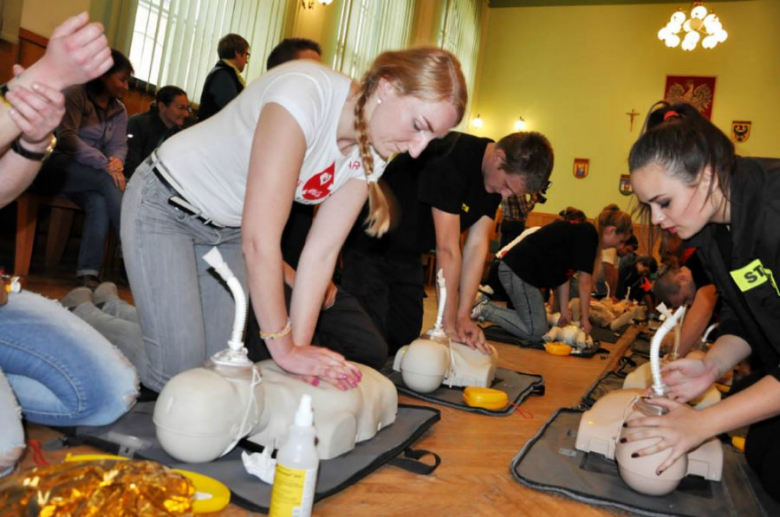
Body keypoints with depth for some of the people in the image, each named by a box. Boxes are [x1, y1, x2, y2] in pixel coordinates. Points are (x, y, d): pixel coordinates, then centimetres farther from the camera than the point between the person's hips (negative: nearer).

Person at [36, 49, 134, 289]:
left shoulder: (119, 110, 12)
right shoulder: (76, 94, -8)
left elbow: (119, 145, 4)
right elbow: (67, 137, -19)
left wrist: (116, 162, -22)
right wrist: (105, 164, -31)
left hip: (91, 174, 5)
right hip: (60, 167, -5)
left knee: (100, 202, -30)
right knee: (109, 181, -32)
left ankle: (88, 272, -33)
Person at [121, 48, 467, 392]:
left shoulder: (370, 156, -11)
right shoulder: (304, 93, -35)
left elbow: (322, 251, -12)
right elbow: (259, 239, -35)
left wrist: (299, 344, -19)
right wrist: (286, 350, -28)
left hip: (229, 229, 7)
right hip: (165, 205, -6)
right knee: (179, 372, -10)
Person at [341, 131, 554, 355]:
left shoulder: (498, 177, -5)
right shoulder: (451, 159, -31)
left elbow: (477, 245, -7)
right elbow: (448, 249, -30)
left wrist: (463, 316, -13)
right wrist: (449, 323, -24)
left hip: (408, 256, 8)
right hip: (369, 247, -8)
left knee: (406, 340, 9)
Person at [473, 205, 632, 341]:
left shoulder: (581, 233, 18)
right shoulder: (588, 234, -11)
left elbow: (563, 274, 14)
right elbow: (584, 282, -8)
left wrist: (564, 311, 11)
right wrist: (584, 318, 2)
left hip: (517, 268, 10)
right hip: (519, 270, -10)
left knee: (537, 321, 13)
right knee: (536, 331, -10)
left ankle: (487, 308, 11)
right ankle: (486, 311, -6)